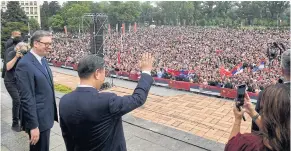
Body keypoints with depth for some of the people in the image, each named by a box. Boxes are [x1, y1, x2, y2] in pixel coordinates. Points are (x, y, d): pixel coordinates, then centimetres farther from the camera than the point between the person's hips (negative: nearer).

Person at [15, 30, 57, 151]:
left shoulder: (42, 60, 7)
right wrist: (33, 125, -21)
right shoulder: (25, 64, -21)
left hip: (46, 116, 9)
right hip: (38, 119, -8)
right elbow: (26, 98, -23)